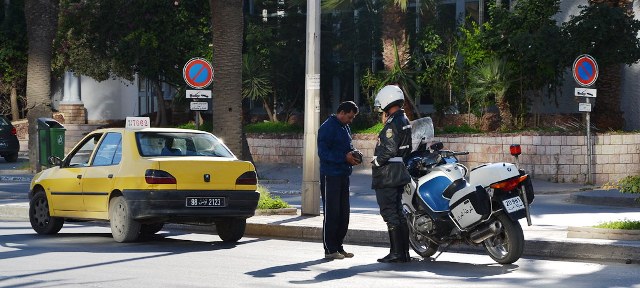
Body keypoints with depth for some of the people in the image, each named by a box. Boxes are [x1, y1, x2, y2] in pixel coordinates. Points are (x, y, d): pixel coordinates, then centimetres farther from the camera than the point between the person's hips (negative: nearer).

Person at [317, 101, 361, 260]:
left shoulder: (345, 128, 16)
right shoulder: (328, 127, -11)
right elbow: (323, 153, -17)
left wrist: (354, 154, 3)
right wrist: (345, 157, -23)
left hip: (343, 175, 9)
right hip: (331, 175, -9)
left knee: (344, 213, 9)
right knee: (331, 213, -6)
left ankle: (338, 246, 17)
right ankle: (330, 249, -3)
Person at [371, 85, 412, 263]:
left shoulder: (393, 123, -17)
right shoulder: (405, 121, 14)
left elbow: (388, 150, -23)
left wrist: (376, 163, -10)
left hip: (387, 175, -10)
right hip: (400, 173, 10)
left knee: (389, 213, -7)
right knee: (398, 212, 14)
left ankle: (396, 252, -8)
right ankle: (404, 252, 16)